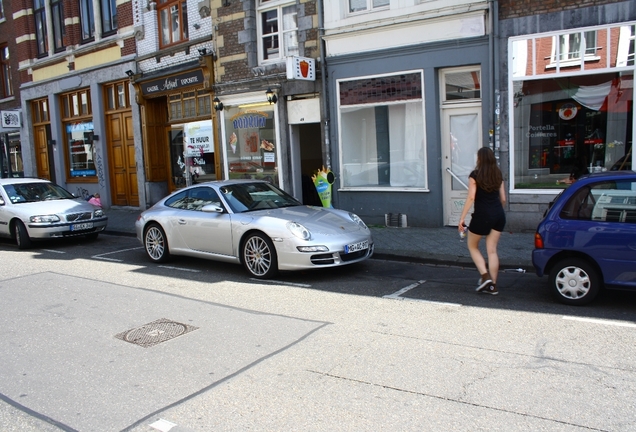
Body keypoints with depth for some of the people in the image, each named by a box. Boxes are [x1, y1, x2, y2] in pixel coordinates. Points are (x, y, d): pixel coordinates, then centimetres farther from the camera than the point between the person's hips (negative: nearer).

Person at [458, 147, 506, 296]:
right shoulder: (498, 174, 10)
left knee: (472, 246, 14)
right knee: (492, 250, 8)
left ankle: (485, 276, 1)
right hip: (499, 215, 5)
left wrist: (462, 218, -12)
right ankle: (493, 285, 9)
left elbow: (471, 197, -13)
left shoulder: (475, 175, -6)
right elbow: (503, 198, 12)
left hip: (482, 215, -5)